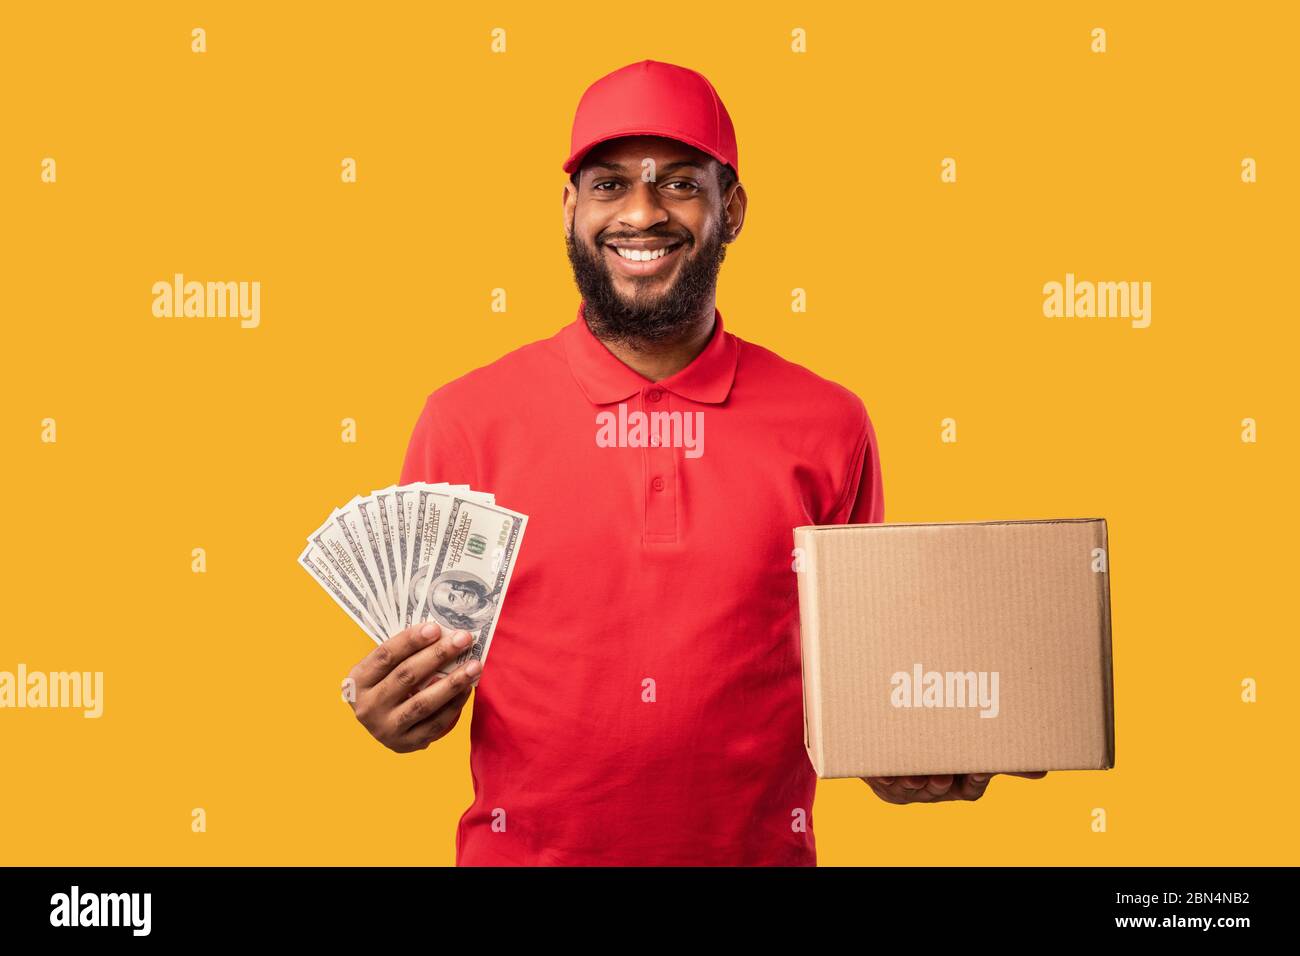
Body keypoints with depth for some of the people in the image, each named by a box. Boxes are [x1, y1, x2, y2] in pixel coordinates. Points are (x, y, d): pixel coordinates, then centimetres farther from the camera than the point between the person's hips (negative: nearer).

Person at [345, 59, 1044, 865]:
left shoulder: (828, 427, -4)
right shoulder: (466, 423, -7)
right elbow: (421, 645, 1)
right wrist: (396, 709, -19)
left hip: (764, 847, 1)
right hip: (522, 849, 0)